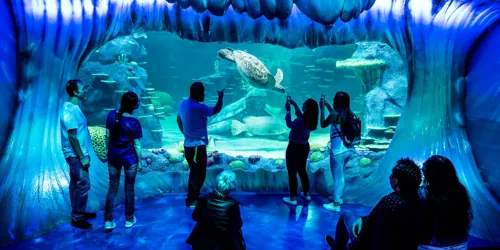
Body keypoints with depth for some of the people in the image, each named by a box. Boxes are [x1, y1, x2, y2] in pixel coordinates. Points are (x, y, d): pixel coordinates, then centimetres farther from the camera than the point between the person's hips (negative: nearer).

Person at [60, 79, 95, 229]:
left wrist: (84, 154, 19)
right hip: (76, 155, -10)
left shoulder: (73, 107, 10)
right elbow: (72, 137, -23)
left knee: (75, 184, 17)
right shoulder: (70, 110, -21)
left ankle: (78, 213, 29)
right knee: (83, 185, -4)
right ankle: (77, 218, 8)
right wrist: (82, 158, -21)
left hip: (76, 154, 10)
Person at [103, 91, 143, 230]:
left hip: (113, 157, 4)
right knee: (129, 189, 12)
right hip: (129, 159, -4)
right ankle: (129, 219, 26)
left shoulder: (111, 115, -6)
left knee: (112, 188, 14)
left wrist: (109, 151, 15)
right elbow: (137, 145, -12)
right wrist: (140, 161, 0)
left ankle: (108, 221, 17)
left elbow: (107, 136, 2)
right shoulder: (134, 123, -19)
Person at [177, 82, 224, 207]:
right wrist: (221, 96, 4)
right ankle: (192, 201, 15)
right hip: (197, 146, -9)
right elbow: (217, 110, -12)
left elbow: (178, 120, 17)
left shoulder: (183, 104, 3)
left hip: (188, 145, 9)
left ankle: (193, 196, 33)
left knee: (195, 172, 21)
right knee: (198, 174, 5)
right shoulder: (199, 108, -24)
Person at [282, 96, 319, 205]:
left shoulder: (299, 121, -31)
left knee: (292, 173, 7)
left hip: (294, 148, -7)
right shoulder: (311, 120, -8)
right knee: (302, 170, 24)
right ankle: (306, 194, 35)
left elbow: (289, 124, -11)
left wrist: (288, 111, -3)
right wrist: (295, 105, 10)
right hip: (305, 147, 8)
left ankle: (293, 198, 18)